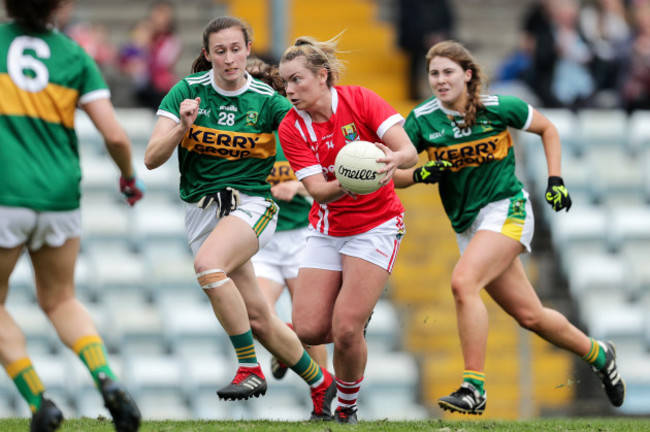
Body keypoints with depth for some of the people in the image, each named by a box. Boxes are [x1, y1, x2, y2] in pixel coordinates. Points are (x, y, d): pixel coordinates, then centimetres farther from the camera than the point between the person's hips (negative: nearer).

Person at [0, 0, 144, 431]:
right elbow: (115, 136, -2)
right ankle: (107, 379, -3)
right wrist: (130, 177, 17)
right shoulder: (74, 55, 4)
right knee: (59, 300, 22)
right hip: (61, 198, 3)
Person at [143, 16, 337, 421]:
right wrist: (182, 128, -22)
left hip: (252, 202, -3)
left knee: (208, 265, -34)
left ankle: (250, 369, -26)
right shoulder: (187, 92, -1)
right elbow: (152, 158, -5)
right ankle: (319, 382, 25)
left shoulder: (267, 100, -4)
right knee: (257, 318, 4)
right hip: (202, 210, 3)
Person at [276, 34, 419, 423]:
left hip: (376, 226, -3)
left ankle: (348, 407, 8)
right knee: (309, 329, -7)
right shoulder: (292, 128, -6)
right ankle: (358, 315, 27)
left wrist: (394, 159, -42)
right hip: (328, 228, 4)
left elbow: (409, 153, -18)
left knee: (345, 330, -15)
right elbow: (318, 190, -17)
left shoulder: (360, 100, -12)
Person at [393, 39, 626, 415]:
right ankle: (598, 354, 34)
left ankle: (475, 388, -27)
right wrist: (420, 174, -22)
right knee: (529, 315, 8)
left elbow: (547, 129, 9)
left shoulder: (499, 108, -7)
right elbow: (395, 174, -1)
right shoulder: (421, 120, -2)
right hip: (467, 225, 5)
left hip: (506, 209, -5)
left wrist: (555, 180, 1)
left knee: (463, 282, -28)